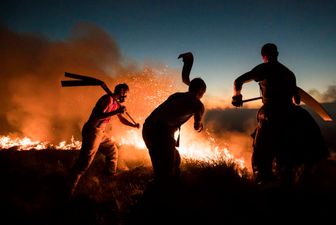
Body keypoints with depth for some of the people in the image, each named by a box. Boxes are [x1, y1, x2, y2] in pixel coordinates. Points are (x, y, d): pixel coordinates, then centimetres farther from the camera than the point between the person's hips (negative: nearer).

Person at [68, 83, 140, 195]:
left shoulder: (116, 103, 15)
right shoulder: (108, 99, -15)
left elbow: (122, 119, 26)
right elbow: (98, 116, -28)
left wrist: (134, 125, 15)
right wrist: (117, 112, -27)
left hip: (100, 133, 10)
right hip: (92, 132, -10)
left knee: (112, 149, 21)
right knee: (84, 162, -12)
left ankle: (111, 175, 39)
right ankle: (69, 189, -6)